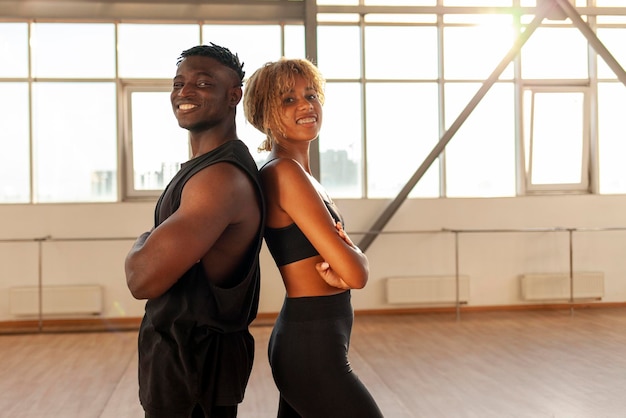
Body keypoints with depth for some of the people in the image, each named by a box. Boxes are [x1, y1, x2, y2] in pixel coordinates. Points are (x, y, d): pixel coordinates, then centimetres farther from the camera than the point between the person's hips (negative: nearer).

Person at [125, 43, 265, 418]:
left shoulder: (222, 177, -24)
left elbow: (144, 279, -26)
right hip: (183, 349, 9)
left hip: (193, 361, -9)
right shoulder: (204, 166, 9)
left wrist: (142, 244, -7)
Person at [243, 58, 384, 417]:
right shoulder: (285, 172, -17)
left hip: (299, 341, 9)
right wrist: (353, 252, 0)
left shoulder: (302, 175, 12)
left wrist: (338, 263, -12)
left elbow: (354, 264, 10)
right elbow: (356, 274, -21)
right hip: (314, 351, -9)